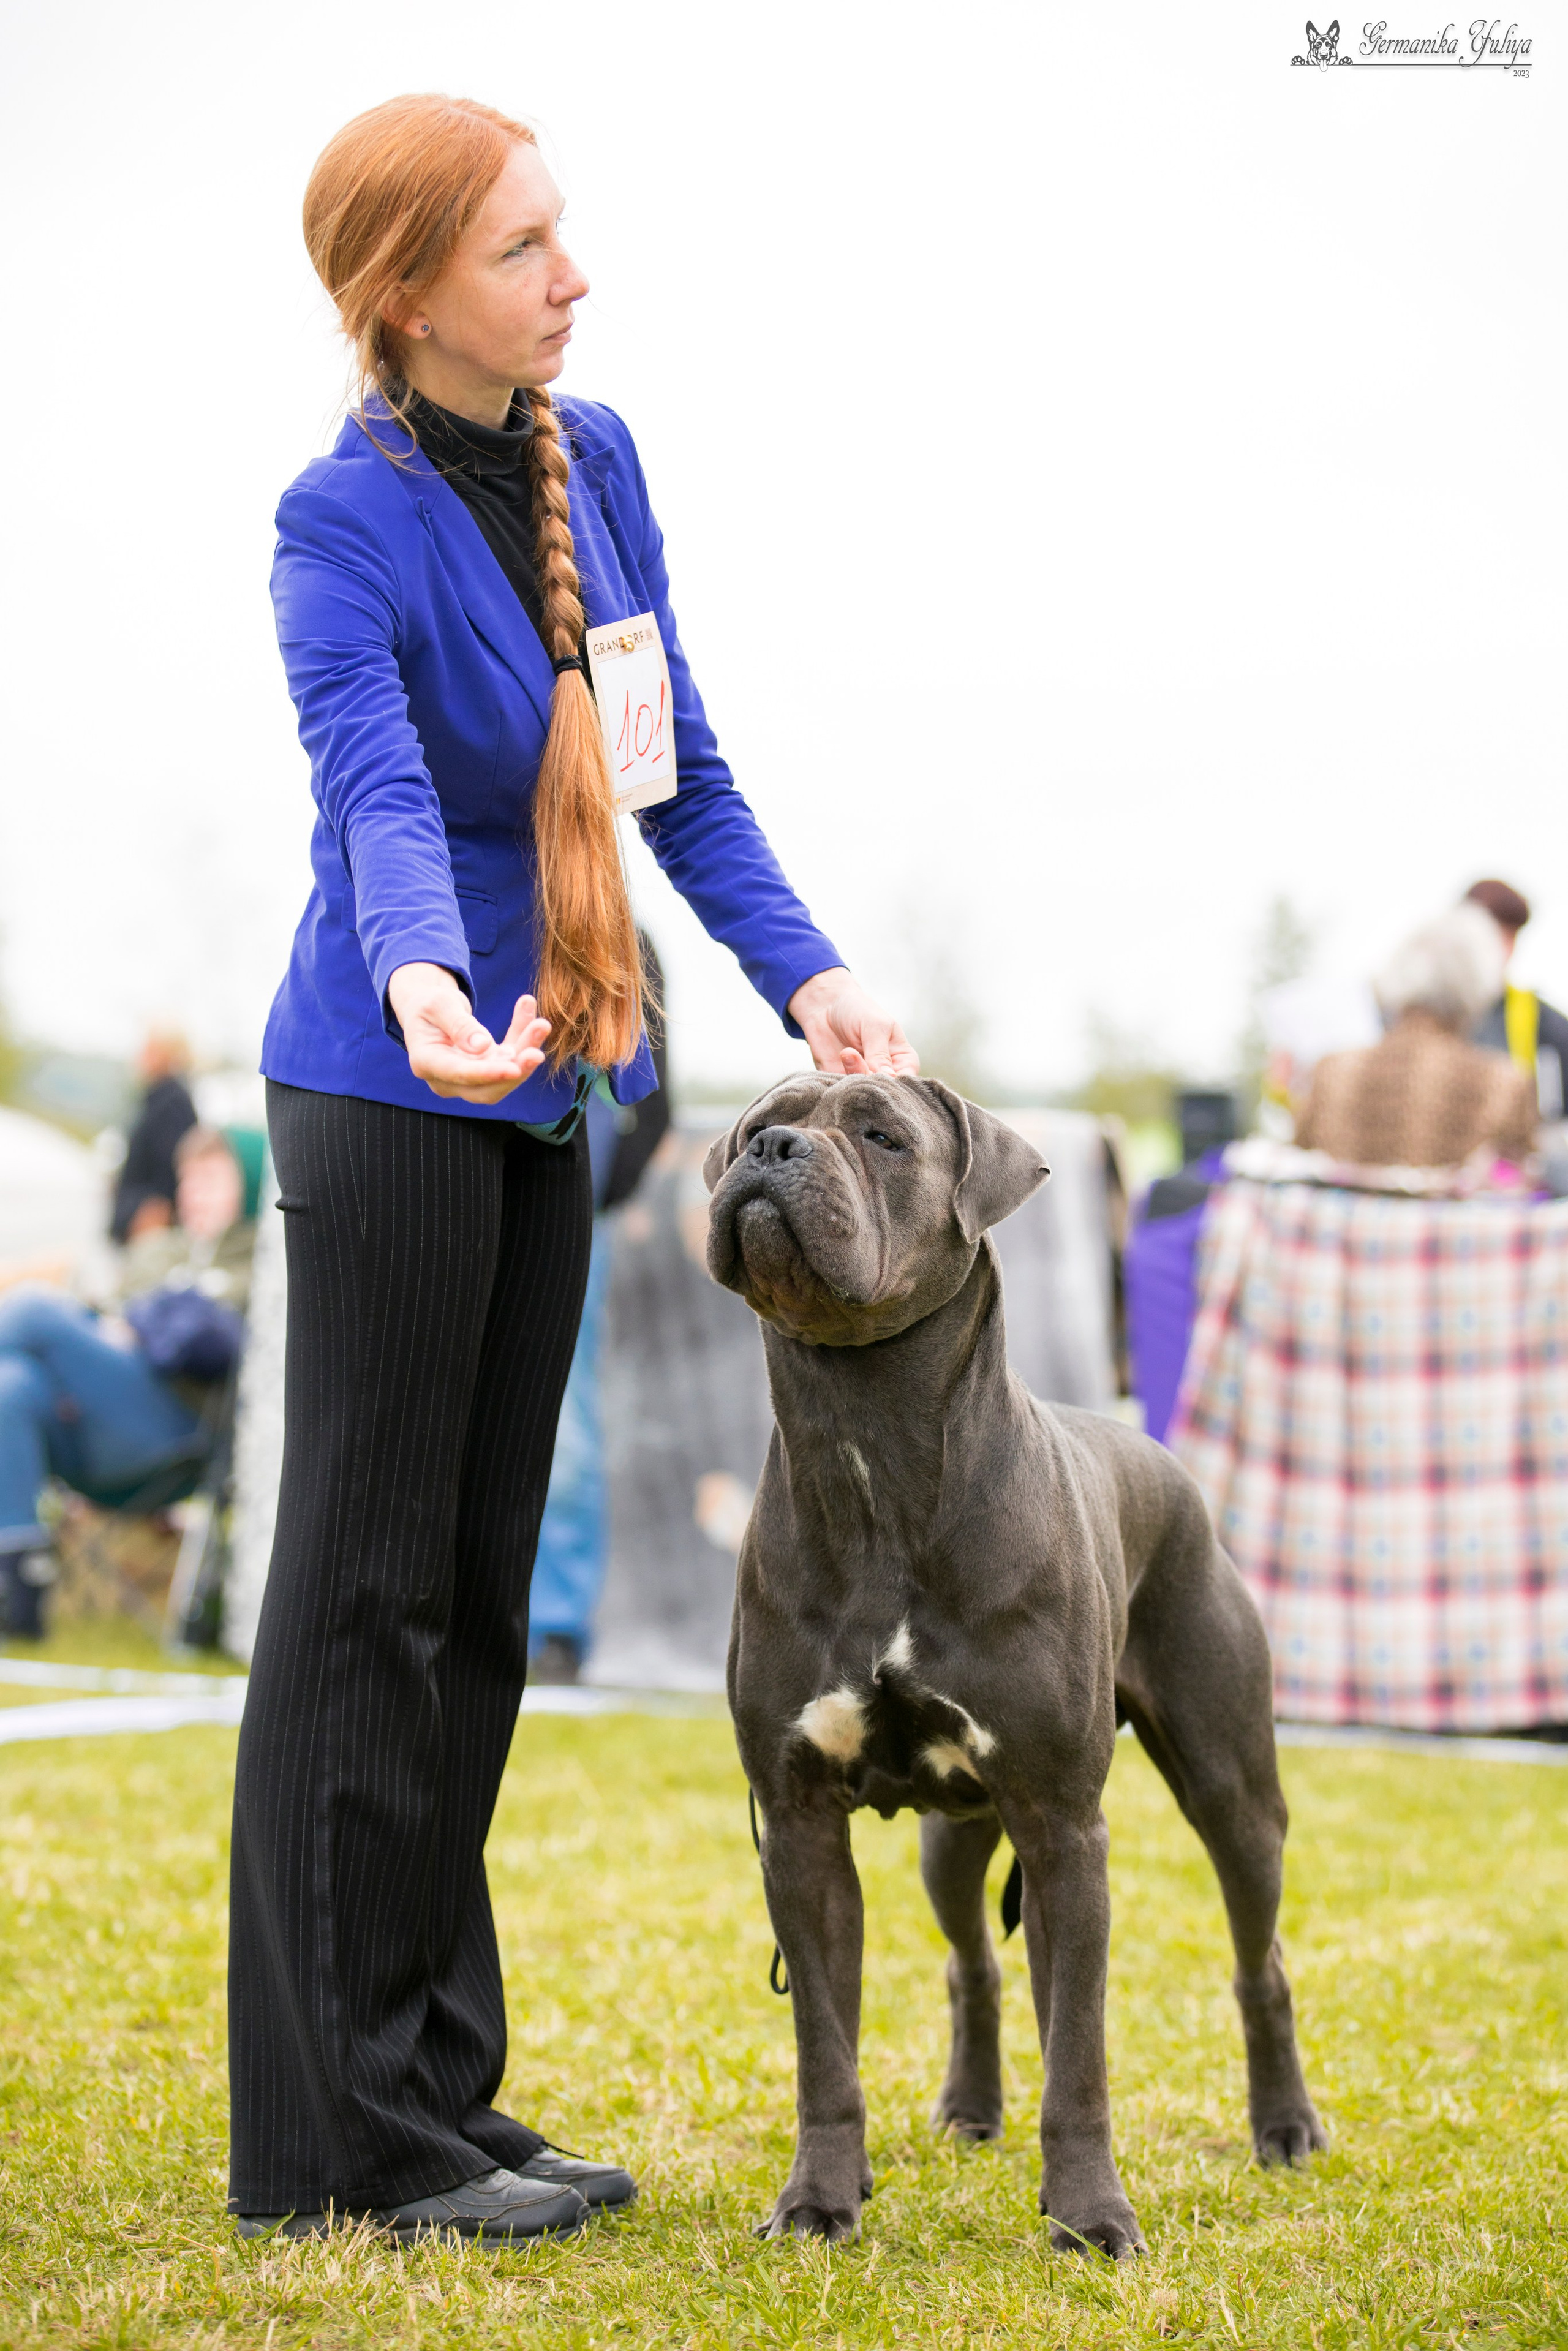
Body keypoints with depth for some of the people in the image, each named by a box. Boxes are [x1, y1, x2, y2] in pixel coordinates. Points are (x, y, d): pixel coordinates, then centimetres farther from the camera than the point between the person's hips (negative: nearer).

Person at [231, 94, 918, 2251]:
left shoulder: (597, 458, 6)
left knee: (481, 1590, 11)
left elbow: (679, 771, 11)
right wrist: (424, 986, -50)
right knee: (366, 1587, -3)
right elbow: (374, 791, -31)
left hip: (537, 1096, 7)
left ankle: (441, 2093, 20)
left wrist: (807, 972, 0)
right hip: (385, 1087, -7)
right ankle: (336, 2138, 4)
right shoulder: (344, 524, -15)